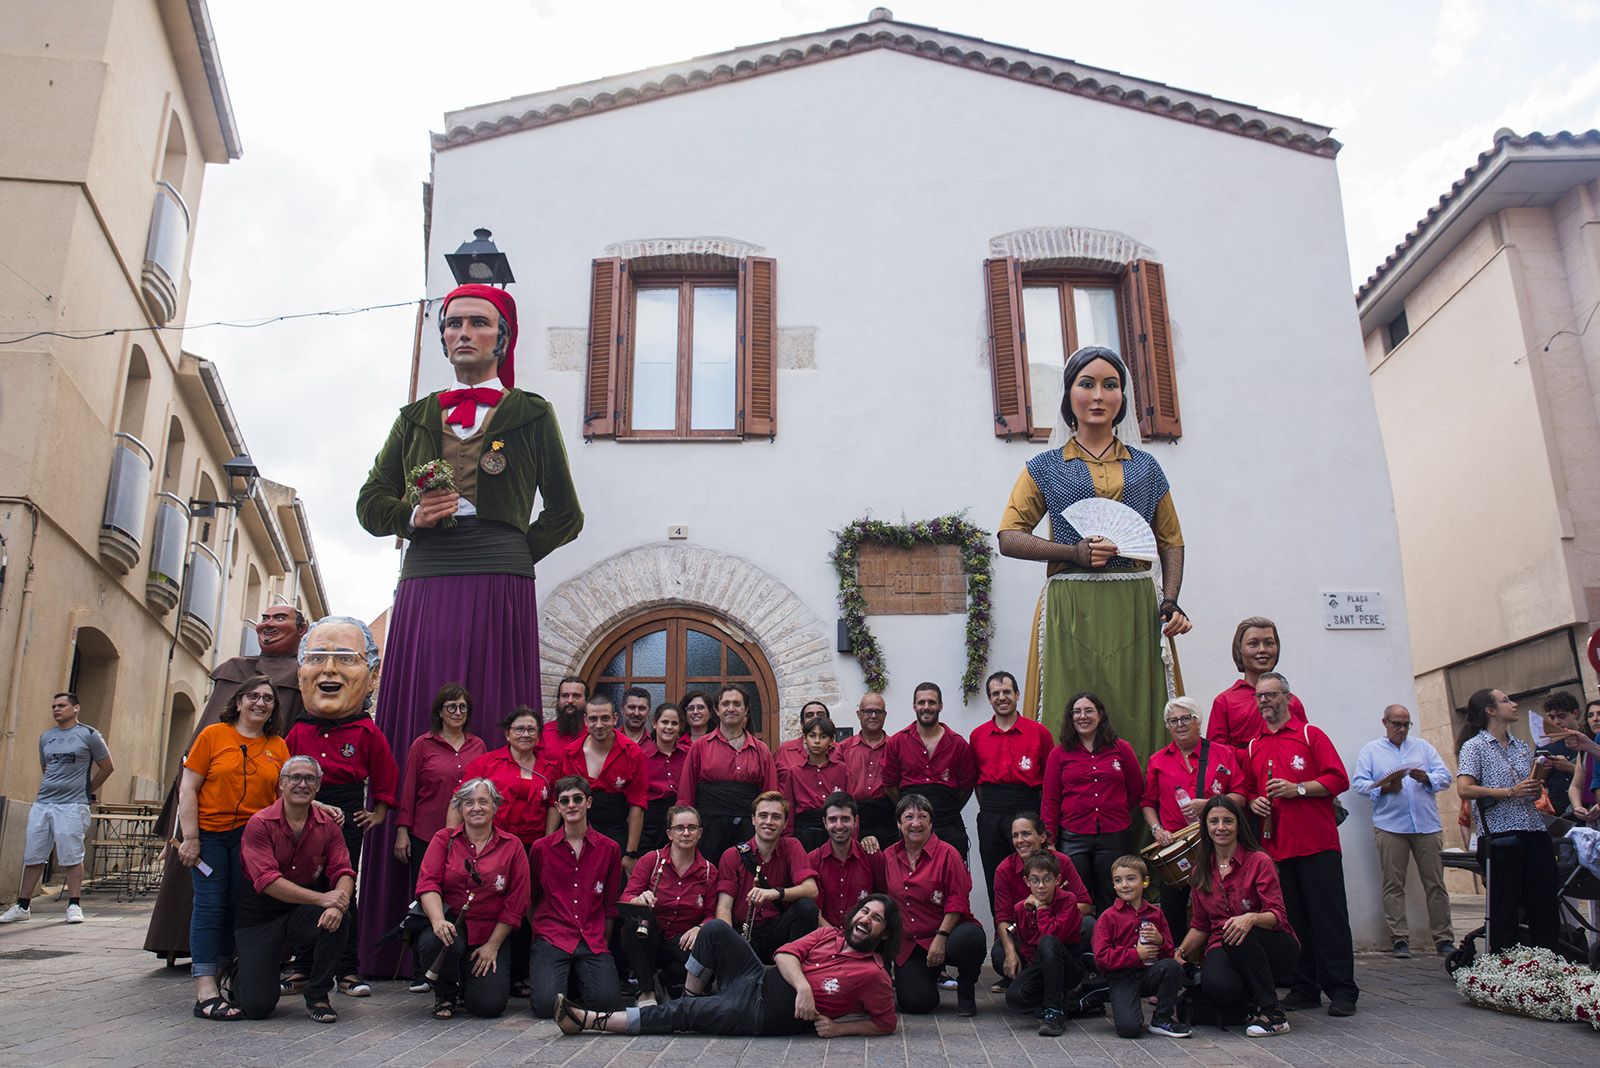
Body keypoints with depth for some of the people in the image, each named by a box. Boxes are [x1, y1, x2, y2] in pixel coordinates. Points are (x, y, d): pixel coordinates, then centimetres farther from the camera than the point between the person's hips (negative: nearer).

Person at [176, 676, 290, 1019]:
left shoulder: (278, 746, 9)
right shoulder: (213, 735, 1)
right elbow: (188, 790, -1)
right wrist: (190, 838, -7)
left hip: (254, 837, 3)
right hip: (211, 835, -3)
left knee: (240, 907, 3)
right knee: (211, 904, -6)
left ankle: (225, 974, 13)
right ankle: (205, 991, -6)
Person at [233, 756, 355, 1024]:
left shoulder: (328, 826, 0)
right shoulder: (260, 824, -12)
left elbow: (343, 872, -7)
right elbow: (268, 881, -22)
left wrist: (338, 904, -31)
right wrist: (321, 898, -30)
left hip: (304, 911, 3)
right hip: (260, 915, -3)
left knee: (335, 921, -32)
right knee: (258, 1005, -12)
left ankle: (317, 997, -9)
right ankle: (241, 977, 27)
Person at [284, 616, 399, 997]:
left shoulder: (367, 732, -5)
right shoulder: (298, 731, 2)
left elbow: (386, 776, 5)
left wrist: (378, 813, 5)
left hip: (347, 819, -2)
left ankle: (349, 971, 8)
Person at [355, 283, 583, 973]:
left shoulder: (529, 414, 11)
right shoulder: (416, 417, 20)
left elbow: (564, 516, 12)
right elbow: (371, 503, 15)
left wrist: (510, 554, 1)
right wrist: (415, 515, -5)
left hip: (497, 594, -3)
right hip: (421, 592, 4)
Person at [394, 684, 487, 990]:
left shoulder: (478, 746, 9)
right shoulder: (423, 745, 2)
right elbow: (408, 789, 2)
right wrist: (402, 831, -3)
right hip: (426, 835, -2)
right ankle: (421, 973, 15)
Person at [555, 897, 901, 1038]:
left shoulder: (872, 975, -7)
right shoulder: (829, 935, 9)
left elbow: (886, 1023, -3)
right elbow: (786, 954, 1)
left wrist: (838, 1027, -15)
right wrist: (802, 985, -19)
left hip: (766, 1015, -6)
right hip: (758, 979, 6)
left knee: (681, 1013, -13)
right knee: (715, 929, -10)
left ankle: (589, 1021, -6)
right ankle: (694, 996, 10)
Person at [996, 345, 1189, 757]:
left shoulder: (1145, 467, 15)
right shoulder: (1046, 467, 10)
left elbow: (1171, 542, 15)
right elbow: (1009, 537, 3)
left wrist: (1171, 603, -1)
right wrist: (1073, 552, -11)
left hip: (1136, 609, 2)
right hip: (1071, 610, -2)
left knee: (1139, 721, -1)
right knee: (1071, 730, -5)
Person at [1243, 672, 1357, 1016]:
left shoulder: (1310, 735, 2)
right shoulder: (1253, 748, 15)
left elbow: (1339, 779, -5)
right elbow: (1249, 792, 21)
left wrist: (1298, 789, -14)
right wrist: (1254, 802, 0)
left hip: (1317, 844, -4)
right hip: (1276, 846, 4)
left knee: (1329, 918, -2)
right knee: (1293, 920, 8)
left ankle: (1342, 991, 5)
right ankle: (1305, 988, 16)